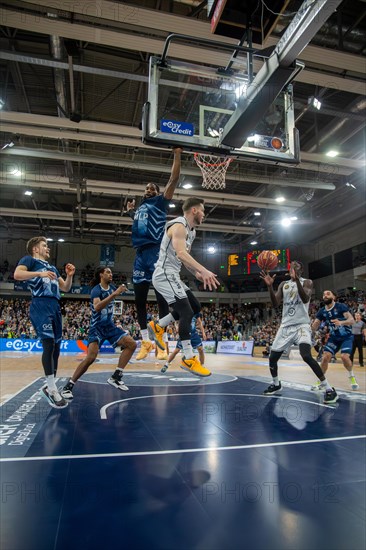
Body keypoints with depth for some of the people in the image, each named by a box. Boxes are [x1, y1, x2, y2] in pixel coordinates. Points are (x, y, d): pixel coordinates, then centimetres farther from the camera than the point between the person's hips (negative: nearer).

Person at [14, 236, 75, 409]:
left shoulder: (52, 267, 28)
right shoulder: (29, 259, 8)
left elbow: (65, 288, 27)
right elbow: (17, 274, -12)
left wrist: (69, 276, 10)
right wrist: (40, 273, -21)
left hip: (55, 306, 8)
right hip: (41, 305, -8)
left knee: (56, 346, 6)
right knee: (49, 344, -16)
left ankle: (49, 386, 17)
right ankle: (52, 389, -12)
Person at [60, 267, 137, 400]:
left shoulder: (112, 288, 5)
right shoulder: (96, 289, -16)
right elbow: (97, 307, -37)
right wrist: (114, 294, -40)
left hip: (110, 326, 7)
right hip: (97, 328, -7)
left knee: (132, 344, -6)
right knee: (91, 357, -21)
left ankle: (115, 377, 0)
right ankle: (68, 386, -6)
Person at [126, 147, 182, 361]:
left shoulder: (160, 201, 9)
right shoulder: (139, 208, 25)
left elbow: (174, 179, 0)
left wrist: (177, 154, -2)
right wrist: (131, 211, 26)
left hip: (157, 253, -6)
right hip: (141, 255, 6)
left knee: (161, 297, -7)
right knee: (139, 298, 5)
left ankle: (162, 343, -3)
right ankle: (146, 342, 16)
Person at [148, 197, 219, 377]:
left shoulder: (191, 231, 17)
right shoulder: (179, 226, -15)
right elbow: (181, 253, -30)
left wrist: (197, 273, 10)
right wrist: (203, 270, -39)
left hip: (172, 276, 10)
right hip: (165, 275, -10)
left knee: (195, 307, 14)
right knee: (187, 313, -14)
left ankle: (157, 326, 20)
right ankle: (189, 359, -8)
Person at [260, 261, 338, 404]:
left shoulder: (307, 282, -2)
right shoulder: (283, 284, 11)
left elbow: (305, 299, -22)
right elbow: (275, 304, 1)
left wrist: (297, 280, -35)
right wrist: (270, 286, -14)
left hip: (302, 325, -5)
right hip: (286, 326, 5)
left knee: (306, 356, -26)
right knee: (272, 357, 6)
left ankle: (329, 389, -12)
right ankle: (276, 384, 31)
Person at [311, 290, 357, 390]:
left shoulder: (341, 306, -16)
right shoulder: (322, 311, -4)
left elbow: (352, 320, -25)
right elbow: (314, 327, -4)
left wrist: (341, 322, -45)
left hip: (347, 336, -4)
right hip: (334, 337, 4)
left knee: (344, 357, -23)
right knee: (325, 357, -11)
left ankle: (351, 377, 7)